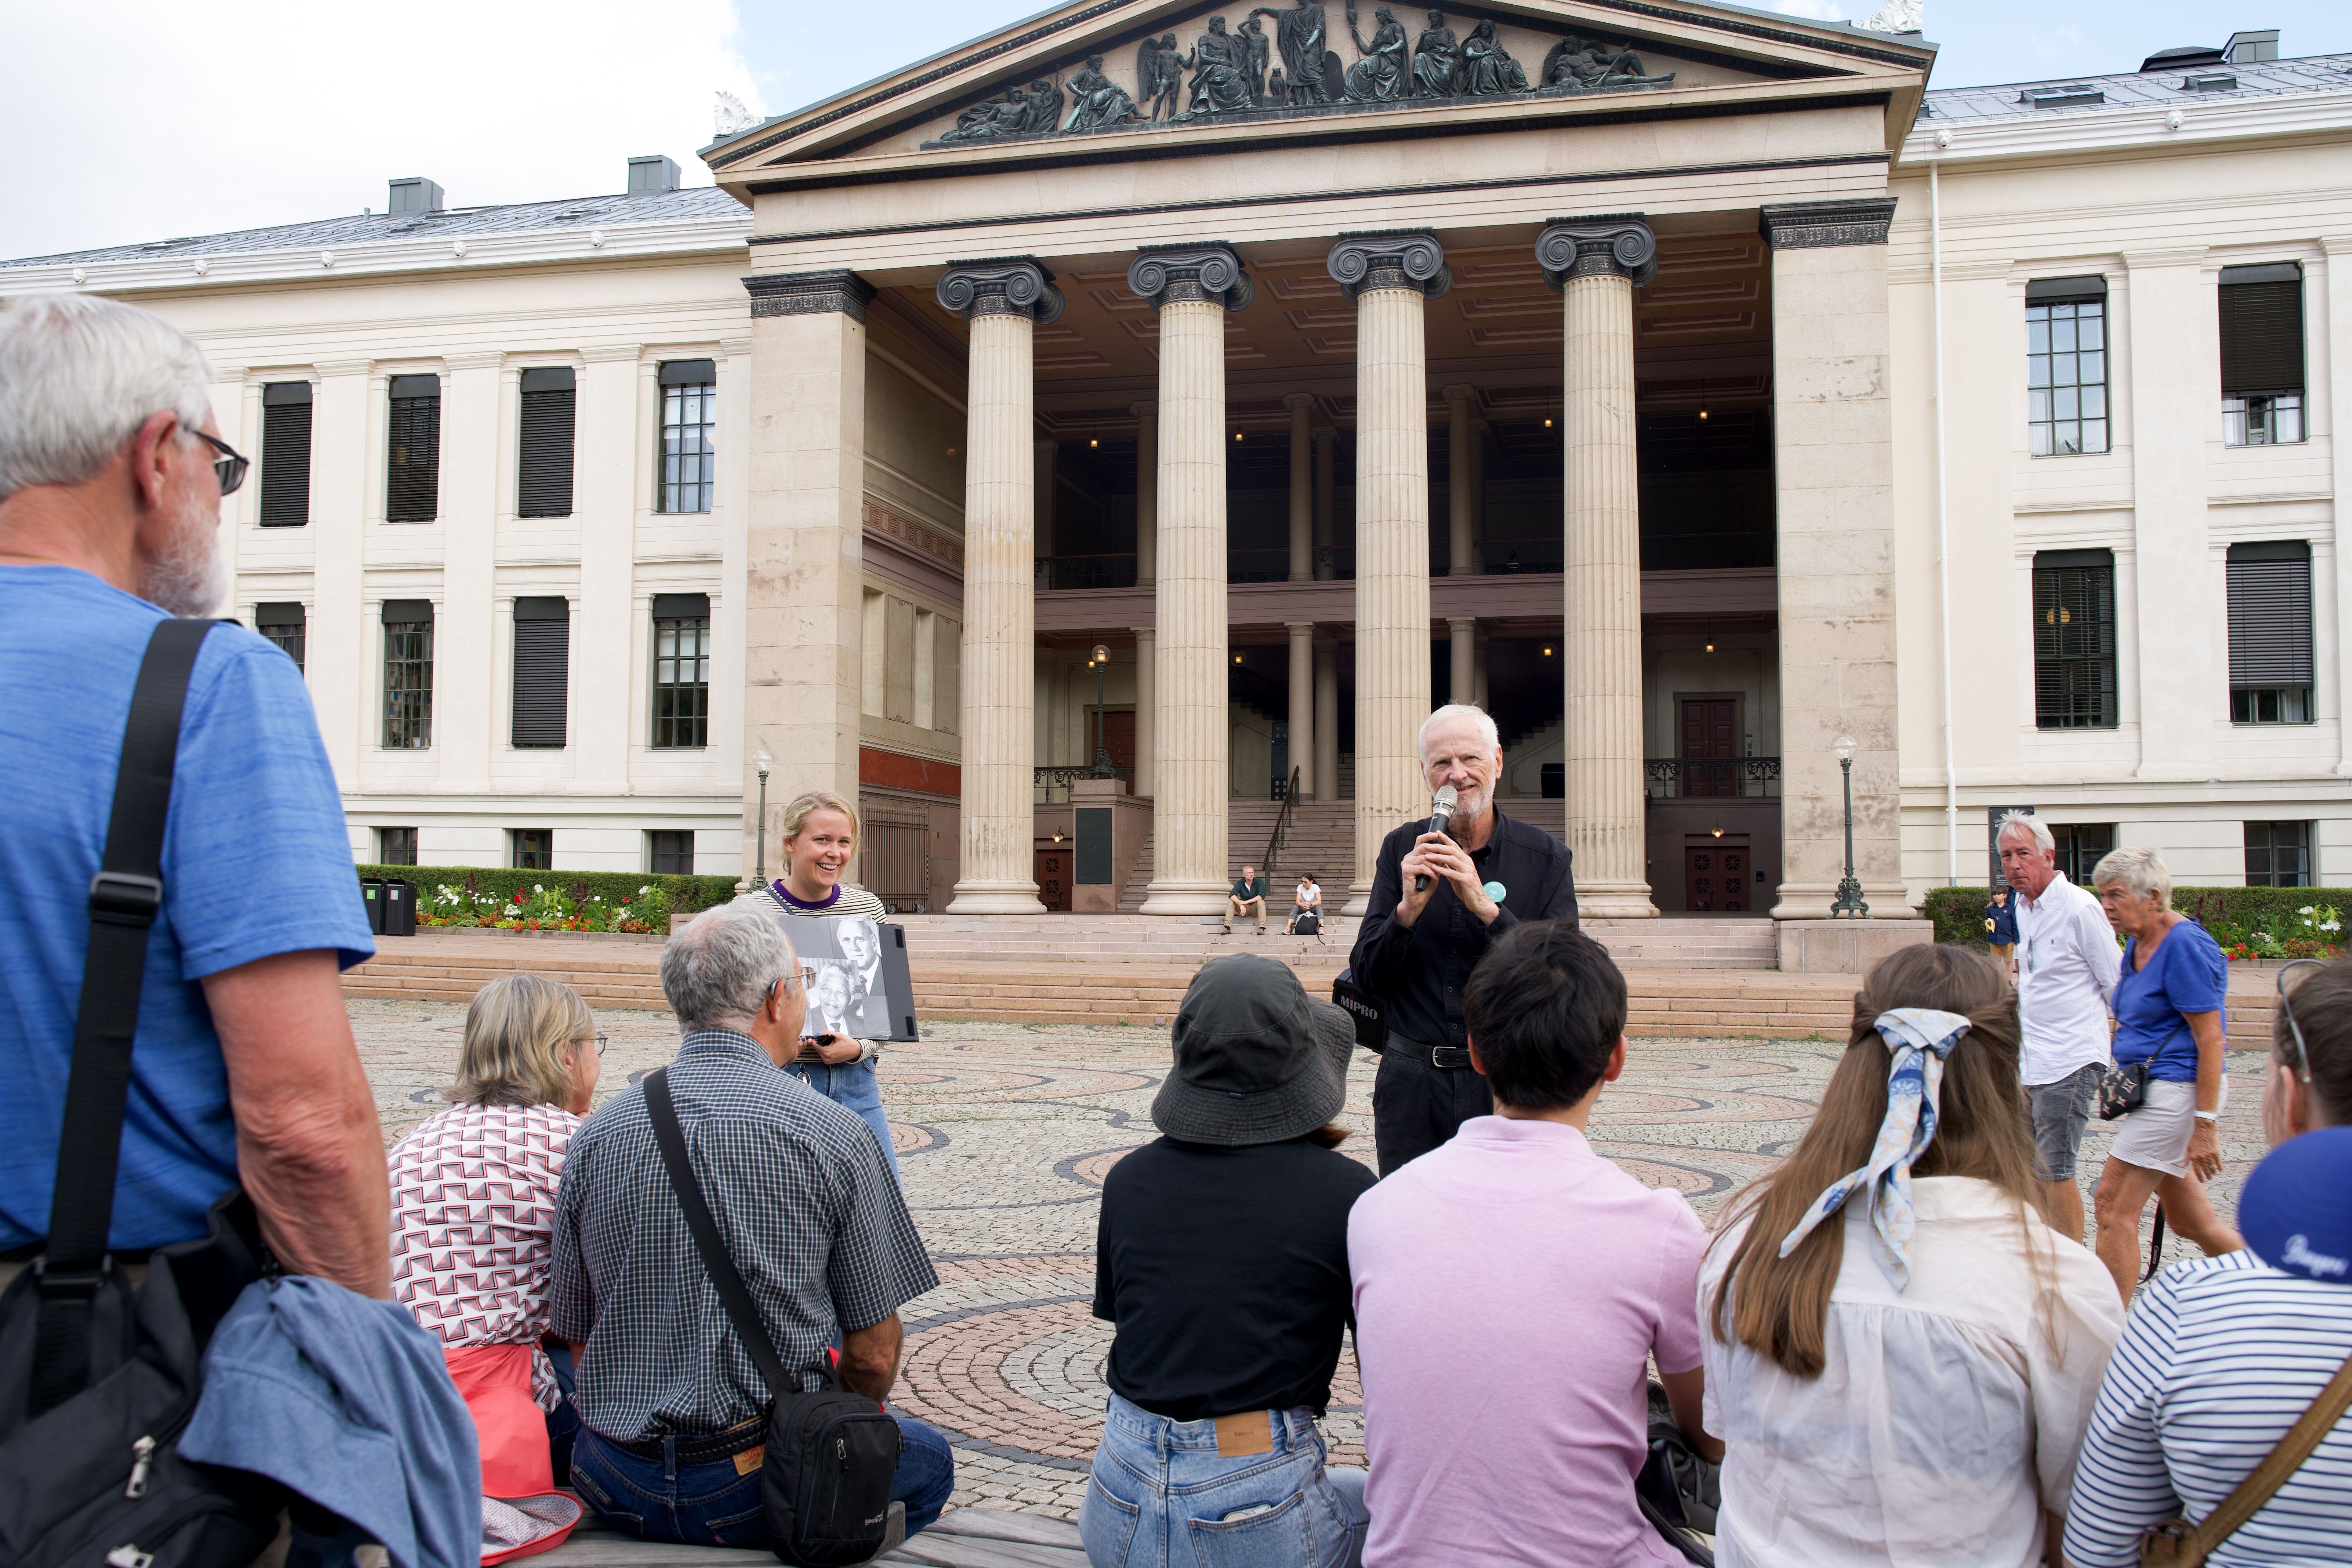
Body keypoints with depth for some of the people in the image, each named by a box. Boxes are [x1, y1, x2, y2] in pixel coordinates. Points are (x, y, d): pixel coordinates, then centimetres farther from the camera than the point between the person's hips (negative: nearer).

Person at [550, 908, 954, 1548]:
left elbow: (577, 1340, 7)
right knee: (928, 1459, 23)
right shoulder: (833, 1135, -13)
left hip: (617, 1491, 5)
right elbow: (874, 1356, -7)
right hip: (760, 1489, -4)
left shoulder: (595, 1136, -1)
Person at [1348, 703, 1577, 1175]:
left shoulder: (1546, 858, -2)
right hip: (1412, 1084, 1)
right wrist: (1409, 909, -17)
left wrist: (1486, 907, -20)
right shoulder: (1402, 850, 3)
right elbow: (1367, 978, 0)